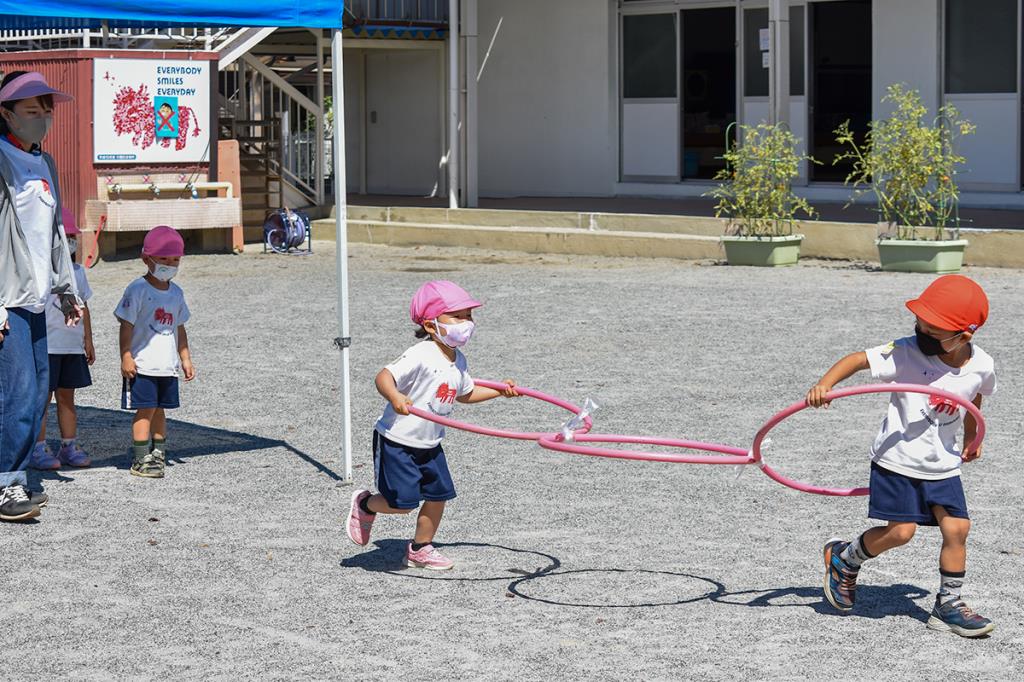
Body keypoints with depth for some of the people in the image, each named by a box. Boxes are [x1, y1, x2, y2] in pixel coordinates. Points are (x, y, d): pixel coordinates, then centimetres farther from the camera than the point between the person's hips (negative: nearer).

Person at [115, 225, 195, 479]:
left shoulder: (176, 293, 11)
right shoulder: (138, 290, -9)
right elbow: (127, 325, -10)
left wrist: (185, 359, 18)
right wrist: (126, 357, -14)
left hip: (167, 365, 6)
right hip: (142, 364, -6)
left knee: (159, 409, 13)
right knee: (146, 409, -7)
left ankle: (158, 453, 22)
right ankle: (140, 459, -4)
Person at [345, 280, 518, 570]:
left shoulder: (458, 361, 5)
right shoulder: (421, 356, -24)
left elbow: (465, 393, 23)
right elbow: (384, 376, -32)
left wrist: (499, 390, 17)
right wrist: (395, 397, -51)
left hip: (429, 445, 8)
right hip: (397, 441, -8)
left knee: (439, 495, 7)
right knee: (402, 502, -8)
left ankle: (420, 549, 26)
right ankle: (365, 505, 23)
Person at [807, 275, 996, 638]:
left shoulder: (982, 366, -7)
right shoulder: (907, 353, -19)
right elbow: (859, 359, -19)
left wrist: (971, 437, 27)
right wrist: (825, 383, -35)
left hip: (943, 466, 4)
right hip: (897, 460, -4)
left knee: (957, 528, -3)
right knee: (901, 531, -7)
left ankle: (948, 606, 12)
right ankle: (844, 559, 20)